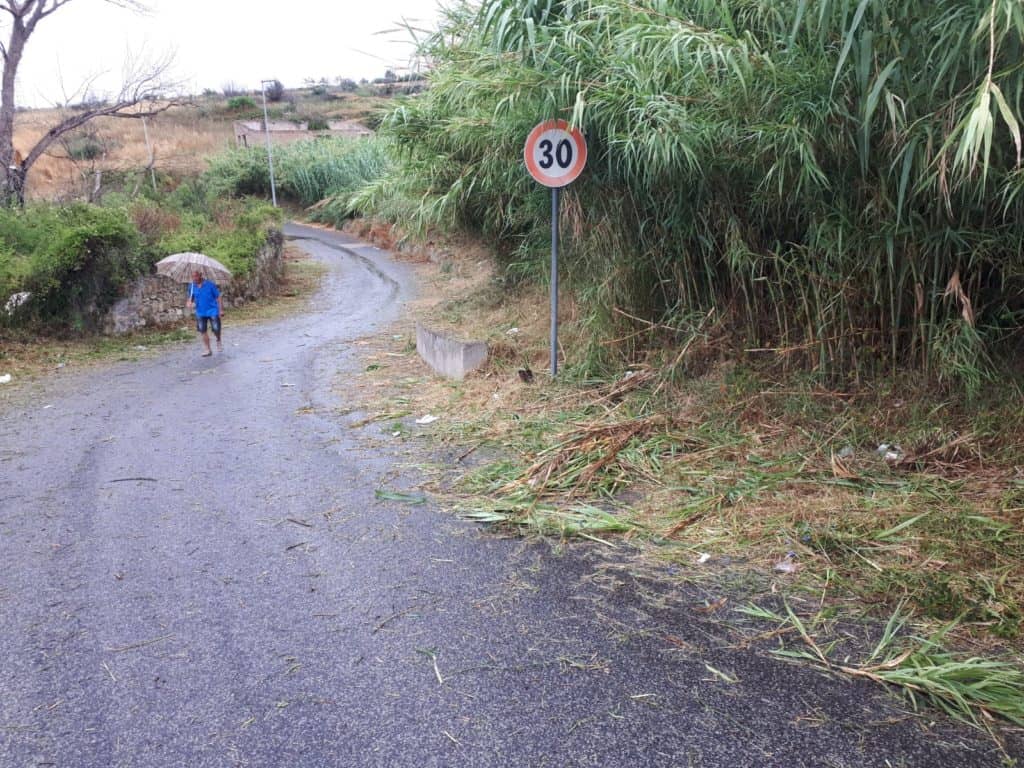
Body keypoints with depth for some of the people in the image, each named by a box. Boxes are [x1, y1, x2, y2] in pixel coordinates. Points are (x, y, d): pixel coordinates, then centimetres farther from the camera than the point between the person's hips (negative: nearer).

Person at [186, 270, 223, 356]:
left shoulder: (210, 284, -9)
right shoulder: (192, 286, 2)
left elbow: (218, 297, -5)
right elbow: (191, 297, 14)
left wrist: (220, 310, -8)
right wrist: (190, 303, -10)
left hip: (212, 311, -4)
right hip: (200, 312, 4)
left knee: (216, 329, -6)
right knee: (202, 331, 3)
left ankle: (218, 341, 27)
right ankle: (208, 350, 15)